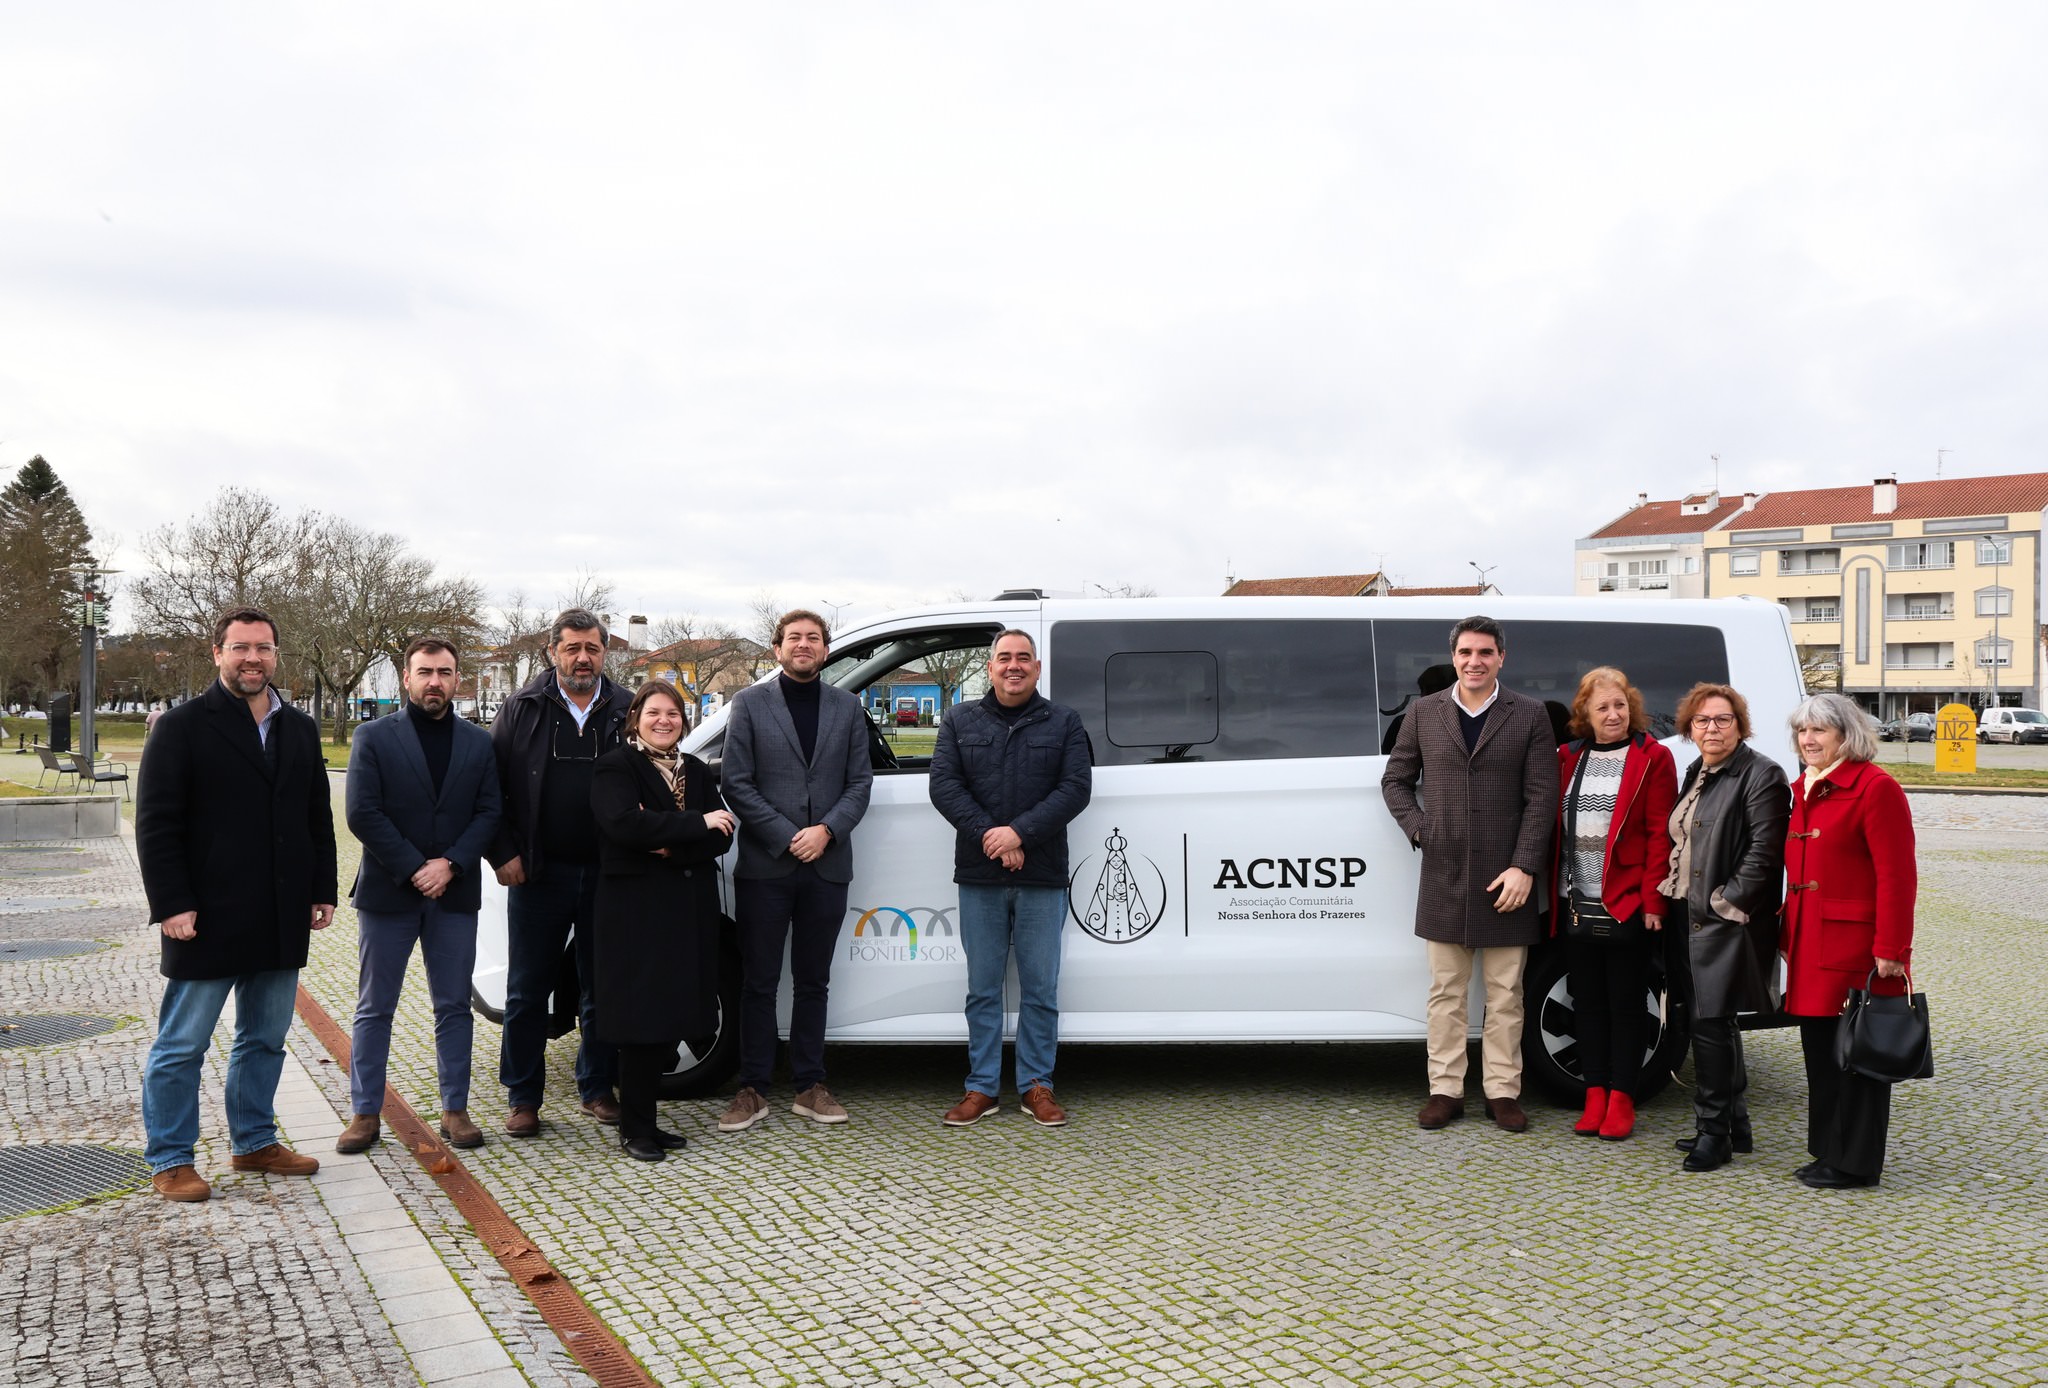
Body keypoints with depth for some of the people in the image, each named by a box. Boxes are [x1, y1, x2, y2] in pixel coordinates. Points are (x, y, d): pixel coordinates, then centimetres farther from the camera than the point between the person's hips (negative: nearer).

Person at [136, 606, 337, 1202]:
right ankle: (169, 1161, 15)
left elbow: (319, 818, 15)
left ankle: (255, 1142, 27)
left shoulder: (300, 729, 11)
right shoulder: (184, 727, -6)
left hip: (282, 923, 6)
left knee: (265, 1040, 15)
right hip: (208, 919, -5)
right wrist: (171, 903, -15)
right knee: (181, 1047, 3)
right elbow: (156, 824, -9)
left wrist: (322, 891, 8)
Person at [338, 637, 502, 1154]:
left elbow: (488, 812, 1)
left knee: (454, 1008, 7)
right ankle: (365, 1113, 14)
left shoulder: (479, 743, 7)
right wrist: (414, 869, -13)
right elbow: (362, 813, -8)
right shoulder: (374, 737, -1)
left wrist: (449, 865, -13)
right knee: (374, 1009, 5)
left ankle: (455, 1109, 15)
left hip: (455, 894, 2)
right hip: (387, 893, -2)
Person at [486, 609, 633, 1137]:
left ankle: (597, 1088, 24)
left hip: (606, 875, 1)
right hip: (538, 875, -1)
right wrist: (504, 854, -5)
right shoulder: (523, 710, 2)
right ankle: (523, 1098, 17)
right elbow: (489, 788, 1)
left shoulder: (625, 713, 4)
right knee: (527, 993, 6)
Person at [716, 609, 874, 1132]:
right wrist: (788, 838, -11)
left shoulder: (847, 708, 10)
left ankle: (810, 1087, 18)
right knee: (759, 983, 4)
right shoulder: (750, 703, 2)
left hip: (826, 866, 2)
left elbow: (860, 781, 6)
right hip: (764, 867, -2)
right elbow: (737, 783, -3)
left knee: (813, 982, 10)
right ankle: (753, 1090, 12)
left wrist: (826, 831, -11)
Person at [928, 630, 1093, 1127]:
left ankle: (1036, 1085, 15)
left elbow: (1075, 789, -6)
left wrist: (1019, 834, -18)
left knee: (1040, 989, 4)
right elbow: (943, 786, -2)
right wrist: (990, 837, -15)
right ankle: (982, 1087, 15)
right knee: (983, 989, 7)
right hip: (979, 878, 1)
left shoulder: (1064, 723, 6)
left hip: (1043, 879, -1)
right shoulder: (960, 722, 9)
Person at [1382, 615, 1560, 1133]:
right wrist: (1417, 828, -2)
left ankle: (1502, 1092, 16)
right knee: (1445, 994, 8)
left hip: (1506, 880, -1)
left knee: (1504, 997, 7)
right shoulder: (1424, 712, 6)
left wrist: (1524, 867, -10)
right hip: (1443, 878, 2)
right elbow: (1396, 779, 14)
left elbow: (1541, 799, -3)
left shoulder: (1530, 716, 1)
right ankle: (1445, 1090, 17)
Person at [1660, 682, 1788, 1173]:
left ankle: (1713, 1130, 2)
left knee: (1711, 1025, -8)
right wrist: (1671, 893, 13)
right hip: (1691, 918, 9)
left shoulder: (1760, 775, -10)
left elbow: (1764, 851, -16)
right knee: (1715, 1024, 14)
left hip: (1728, 923, -9)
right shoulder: (1696, 774, 16)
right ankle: (1735, 1126, 24)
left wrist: (1726, 900, -16)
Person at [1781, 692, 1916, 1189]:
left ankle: (1855, 1162, 10)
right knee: (1819, 1050, 13)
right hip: (1809, 947, 8)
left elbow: (1897, 877, -15)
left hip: (1855, 947, -8)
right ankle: (1829, 1152, 24)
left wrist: (1890, 950, -18)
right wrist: (1788, 934, 15)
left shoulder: (1876, 788, -11)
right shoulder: (1801, 790, 14)